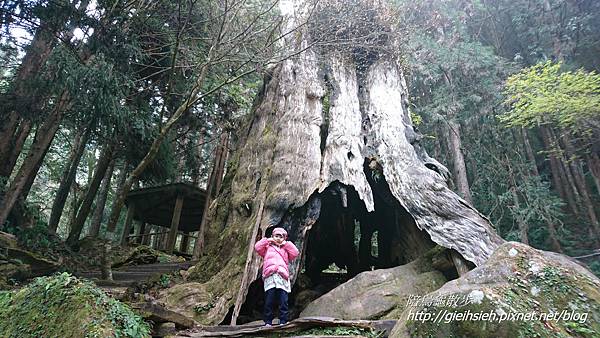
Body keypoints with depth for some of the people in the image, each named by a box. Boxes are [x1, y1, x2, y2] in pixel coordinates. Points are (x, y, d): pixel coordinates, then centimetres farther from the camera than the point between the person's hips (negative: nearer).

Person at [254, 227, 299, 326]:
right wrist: (267, 240, 11)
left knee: (283, 302, -5)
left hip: (282, 276, 1)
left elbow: (295, 253, 10)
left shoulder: (286, 249, 27)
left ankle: (283, 321, 0)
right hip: (269, 276, -1)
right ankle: (268, 322, 3)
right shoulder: (267, 248, 23)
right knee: (269, 301, -5)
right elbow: (257, 247, 8)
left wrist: (286, 243, 11)